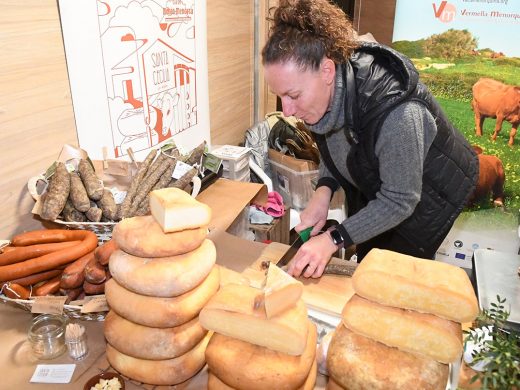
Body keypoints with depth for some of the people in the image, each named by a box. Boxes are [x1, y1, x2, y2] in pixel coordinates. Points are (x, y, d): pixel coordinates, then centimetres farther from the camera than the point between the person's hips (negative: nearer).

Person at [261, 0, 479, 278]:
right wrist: (323, 190, -21)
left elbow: (400, 201, -31)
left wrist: (334, 239, -35)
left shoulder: (395, 113, -43)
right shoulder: (326, 89, -21)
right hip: (375, 186, 6)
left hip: (429, 193, -6)